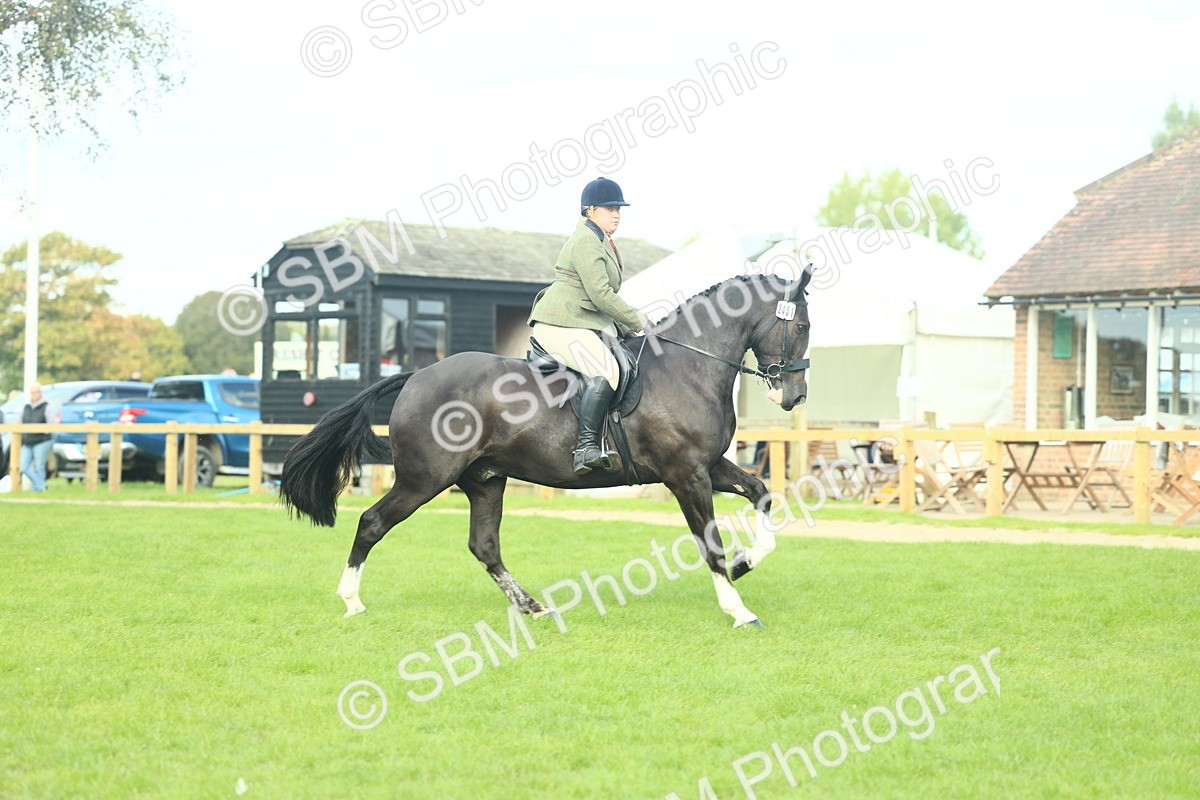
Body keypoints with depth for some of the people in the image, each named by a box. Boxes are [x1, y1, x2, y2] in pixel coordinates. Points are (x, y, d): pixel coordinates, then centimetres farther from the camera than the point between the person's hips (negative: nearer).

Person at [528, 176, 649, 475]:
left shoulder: (601, 241, 22)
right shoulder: (585, 241, -13)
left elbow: (601, 296, 28)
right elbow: (601, 294, -20)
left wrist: (626, 328, 16)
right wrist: (638, 322, -13)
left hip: (589, 324, 11)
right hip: (561, 326, -11)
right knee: (605, 372, -30)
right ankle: (585, 448, -36)